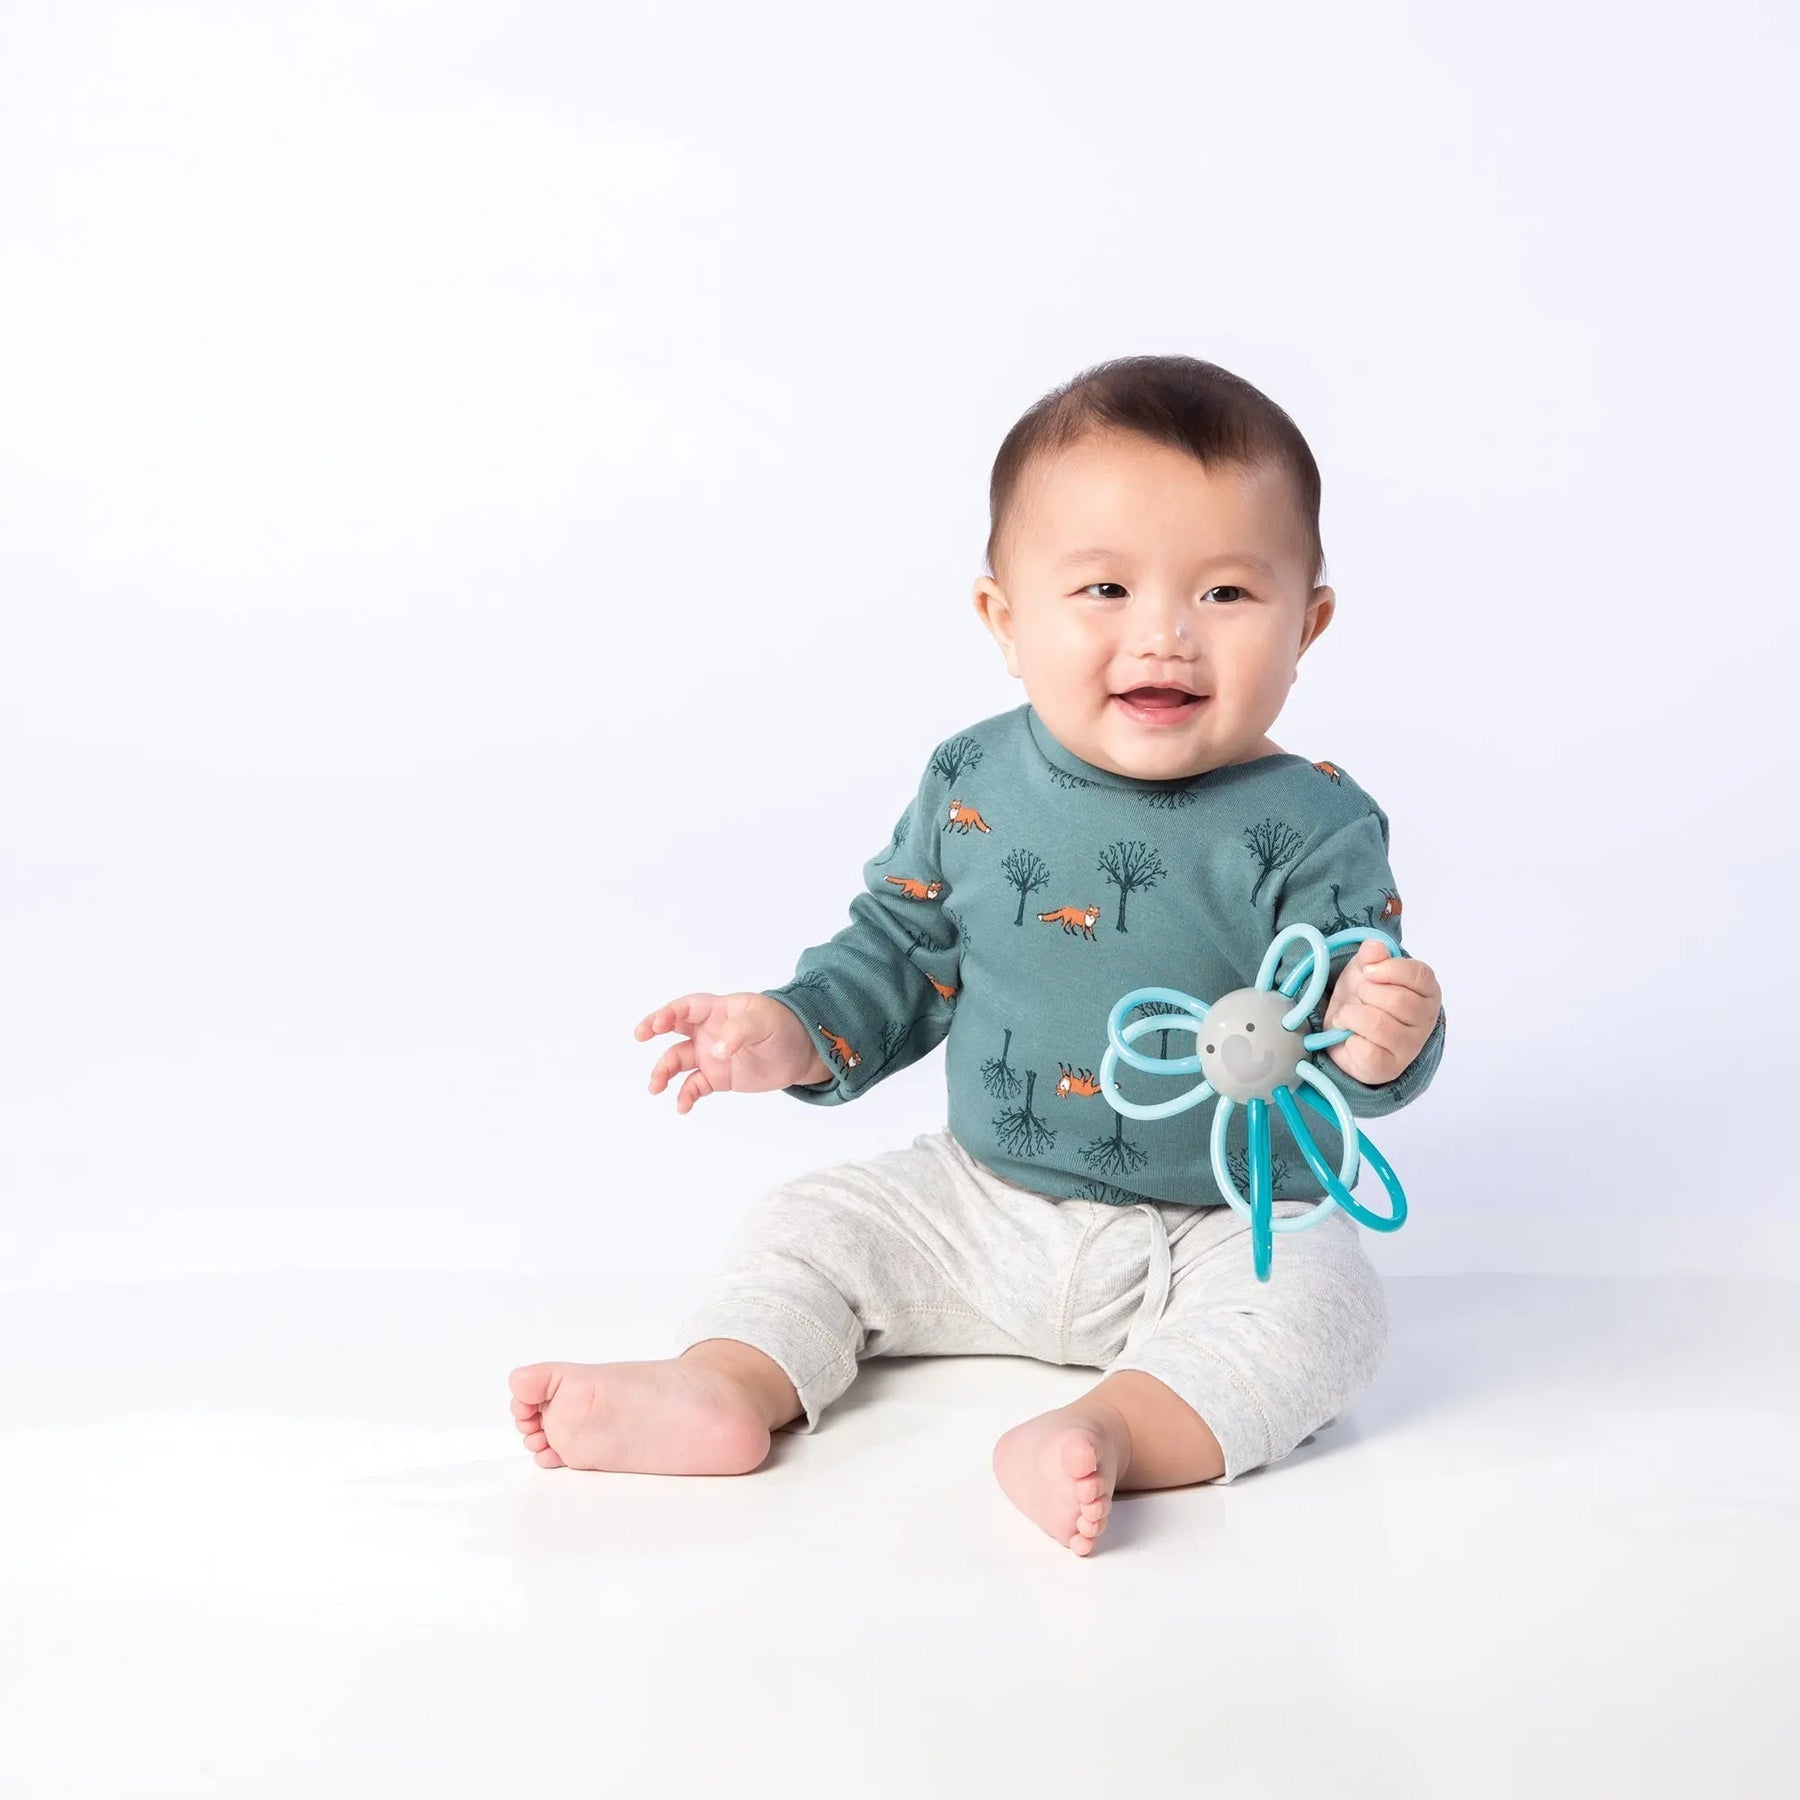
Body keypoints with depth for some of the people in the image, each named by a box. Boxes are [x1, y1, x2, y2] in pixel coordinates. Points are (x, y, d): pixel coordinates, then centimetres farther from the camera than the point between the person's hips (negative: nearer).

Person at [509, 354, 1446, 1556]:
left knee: (1318, 1299, -30)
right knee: (813, 1222, -3)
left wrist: (1381, 1043, -40)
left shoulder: (1311, 826, -14)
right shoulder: (972, 786, -3)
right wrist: (794, 1035, -8)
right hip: (982, 1203, 4)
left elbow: (1342, 1022, -16)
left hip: (1227, 1225, -4)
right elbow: (901, 955, 8)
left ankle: (1115, 1431, -44)